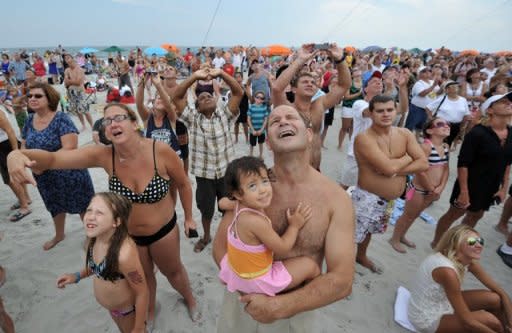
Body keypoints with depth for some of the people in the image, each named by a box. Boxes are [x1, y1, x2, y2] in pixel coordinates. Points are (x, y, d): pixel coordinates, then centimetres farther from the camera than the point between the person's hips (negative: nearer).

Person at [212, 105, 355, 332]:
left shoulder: (336, 198, -18)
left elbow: (342, 281, -18)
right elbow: (221, 247, -7)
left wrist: (280, 305, -24)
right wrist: (252, 289, -20)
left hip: (295, 313, -1)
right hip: (245, 300, 1)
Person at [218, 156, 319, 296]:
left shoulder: (240, 205, -11)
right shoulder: (256, 221, -36)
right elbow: (282, 248, -23)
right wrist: (294, 225, -10)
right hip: (255, 281, -8)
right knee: (310, 265, -3)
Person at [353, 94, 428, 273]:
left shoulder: (405, 134, -2)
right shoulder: (364, 138, -24)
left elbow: (423, 163, -8)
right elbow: (389, 167, -32)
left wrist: (396, 170, -21)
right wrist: (407, 158, -12)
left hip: (390, 199, 7)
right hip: (368, 198, -7)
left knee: (370, 230, 29)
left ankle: (361, 256, 54)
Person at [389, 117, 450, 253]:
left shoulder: (446, 147, 4)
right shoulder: (426, 146, -21)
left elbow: (446, 169, 7)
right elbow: (420, 171, -24)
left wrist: (440, 188, -6)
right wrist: (432, 190, -14)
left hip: (433, 191, 8)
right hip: (419, 190, -7)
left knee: (415, 215, 22)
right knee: (408, 215, 9)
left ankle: (402, 237, 41)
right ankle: (394, 239, 28)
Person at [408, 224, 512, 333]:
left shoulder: (470, 262, -7)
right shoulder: (447, 271, -32)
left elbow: (501, 293, 1)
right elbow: (467, 321, -26)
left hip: (442, 303, 8)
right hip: (427, 319, -8)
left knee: (495, 299, -3)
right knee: (489, 320, -17)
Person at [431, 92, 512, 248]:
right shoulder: (477, 133, -20)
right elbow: (462, 164, -21)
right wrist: (464, 191, -22)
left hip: (492, 187, 7)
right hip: (471, 184, -7)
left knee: (475, 216, 21)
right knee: (454, 214, 8)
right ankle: (436, 243, 28)